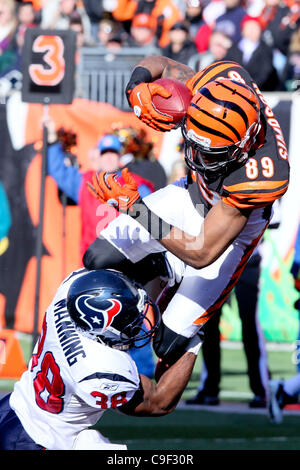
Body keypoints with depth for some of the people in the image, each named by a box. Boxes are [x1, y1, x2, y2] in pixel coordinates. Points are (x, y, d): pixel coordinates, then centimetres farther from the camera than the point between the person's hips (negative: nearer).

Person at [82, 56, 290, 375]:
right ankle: (165, 269, 24)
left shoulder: (259, 177, -45)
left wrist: (135, 208, -40)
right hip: (192, 193, 5)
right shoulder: (219, 83, -32)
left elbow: (202, 253, -38)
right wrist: (137, 87, -36)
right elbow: (157, 63, -11)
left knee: (169, 344, -6)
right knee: (98, 260, -3)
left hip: (227, 234, -5)